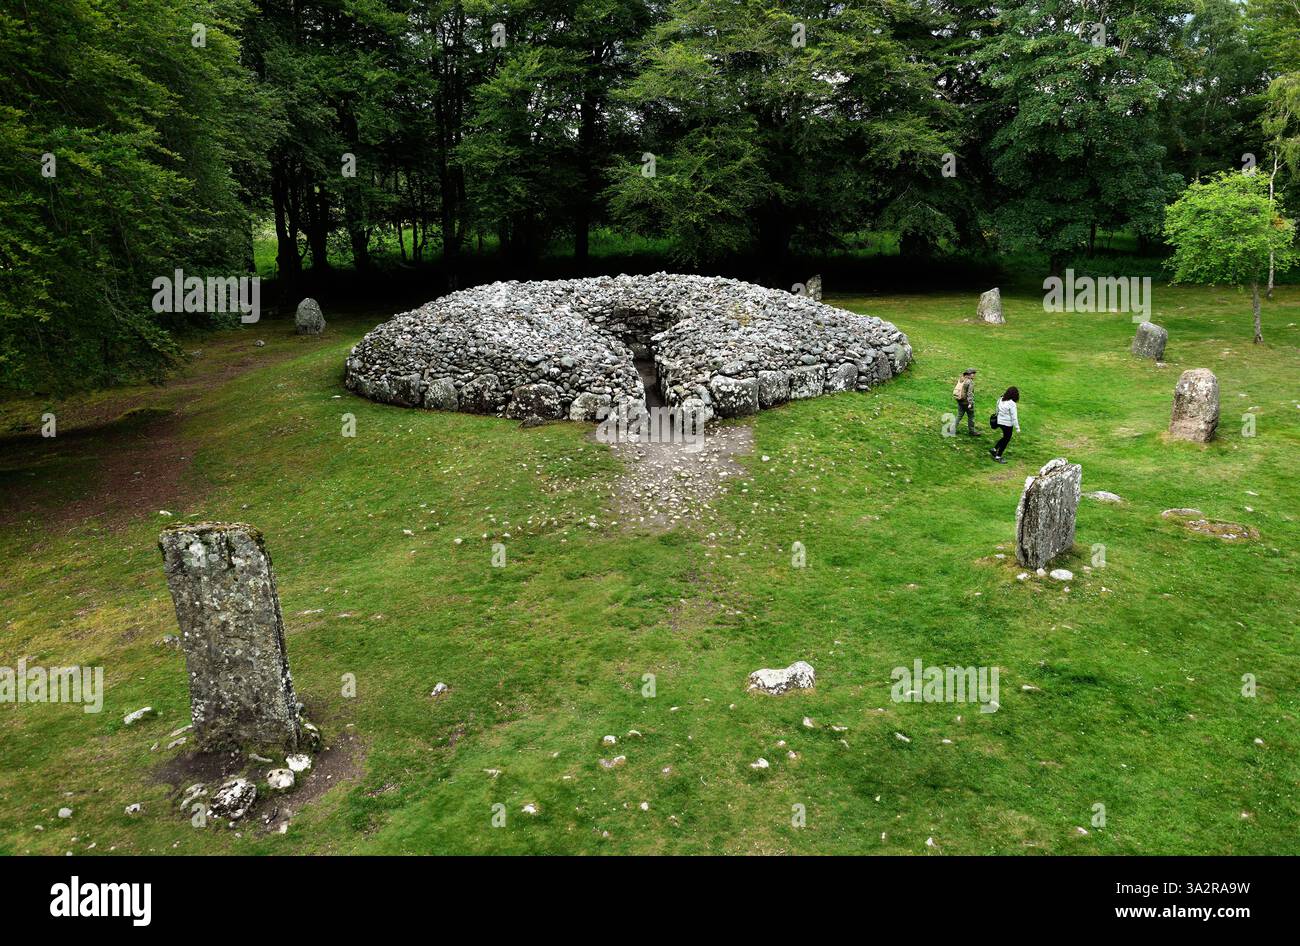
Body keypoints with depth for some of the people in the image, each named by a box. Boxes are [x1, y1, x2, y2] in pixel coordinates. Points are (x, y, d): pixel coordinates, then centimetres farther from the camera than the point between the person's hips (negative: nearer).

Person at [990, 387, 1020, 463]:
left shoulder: (1000, 400, -1)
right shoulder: (1012, 403, -21)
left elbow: (997, 411, 9)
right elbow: (1014, 417, -18)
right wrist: (1017, 428, -10)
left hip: (1000, 422, 7)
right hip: (1008, 424, -7)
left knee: (1005, 437, 25)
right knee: (1006, 439, 10)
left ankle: (994, 449, 22)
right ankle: (998, 456, 17)